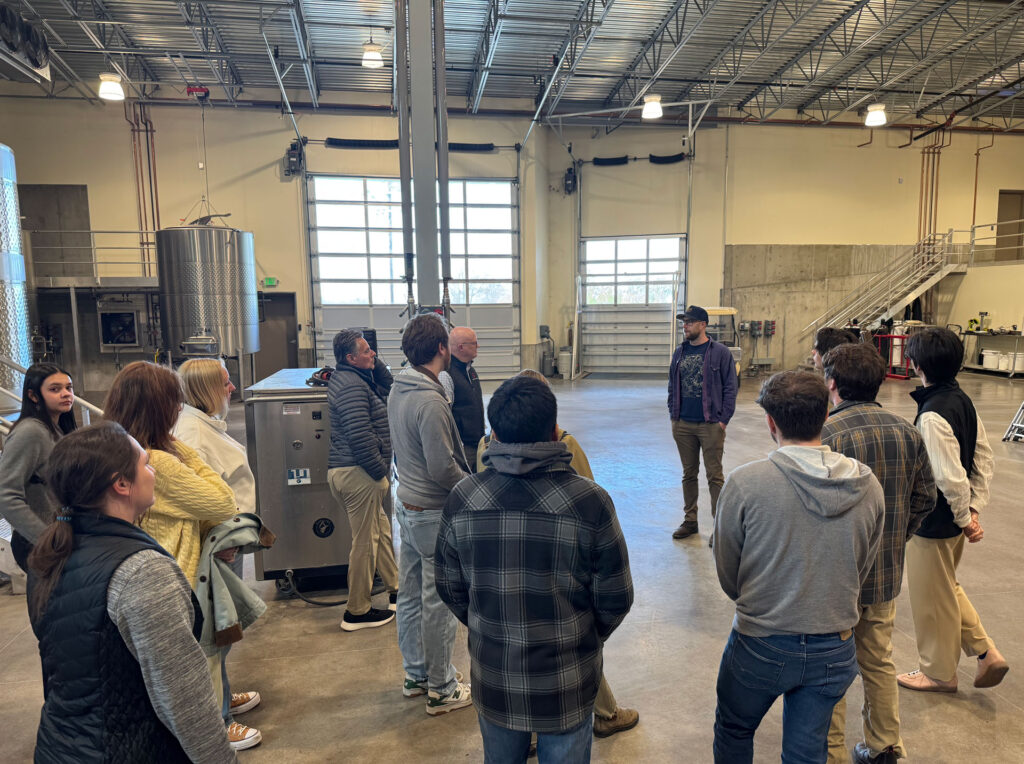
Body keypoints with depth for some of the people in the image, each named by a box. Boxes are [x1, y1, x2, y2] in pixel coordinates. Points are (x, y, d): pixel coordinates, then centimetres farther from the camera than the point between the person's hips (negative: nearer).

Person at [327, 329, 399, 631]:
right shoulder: (353, 386, -18)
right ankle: (357, 612, 13)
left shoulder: (345, 378, 15)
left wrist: (377, 367, 10)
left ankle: (396, 586, 35)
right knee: (365, 541, 1)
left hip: (343, 470, 11)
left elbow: (386, 394, 24)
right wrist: (382, 472, -16)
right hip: (358, 473, -11)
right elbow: (361, 438, -24)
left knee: (381, 530, 21)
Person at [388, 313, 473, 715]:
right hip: (434, 513, -9)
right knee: (439, 603, 5)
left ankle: (416, 675, 35)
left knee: (411, 594, 18)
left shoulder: (398, 389, 4)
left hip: (407, 504, 9)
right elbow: (443, 468, -24)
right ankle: (442, 690, 20)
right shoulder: (430, 401, -25)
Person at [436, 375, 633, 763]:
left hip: (492, 678, 2)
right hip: (566, 685, -2)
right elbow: (615, 597, -10)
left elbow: (450, 587, -2)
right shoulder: (590, 501, -20)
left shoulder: (462, 498, -14)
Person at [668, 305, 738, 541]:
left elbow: (730, 388, -4)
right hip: (683, 425, 5)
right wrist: (673, 415, 8)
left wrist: (723, 420, -10)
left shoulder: (720, 353, -5)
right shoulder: (680, 352, 10)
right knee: (689, 474, 14)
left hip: (710, 425, -5)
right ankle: (690, 520, 25)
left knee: (715, 476, 1)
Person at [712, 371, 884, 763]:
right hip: (834, 652, 4)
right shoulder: (869, 487, -10)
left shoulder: (745, 482, -22)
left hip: (760, 646, -3)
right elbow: (861, 572, 3)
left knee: (733, 731, 24)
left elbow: (727, 576, -9)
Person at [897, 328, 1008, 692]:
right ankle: (987, 653, 30)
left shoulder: (932, 416, -28)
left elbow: (950, 478, -27)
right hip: (954, 519, 9)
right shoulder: (962, 400, 0)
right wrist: (975, 508, 7)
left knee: (932, 597, 11)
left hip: (934, 522, -9)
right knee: (947, 587, 28)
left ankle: (939, 672, 30)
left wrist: (965, 518, -12)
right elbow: (984, 457, 7)